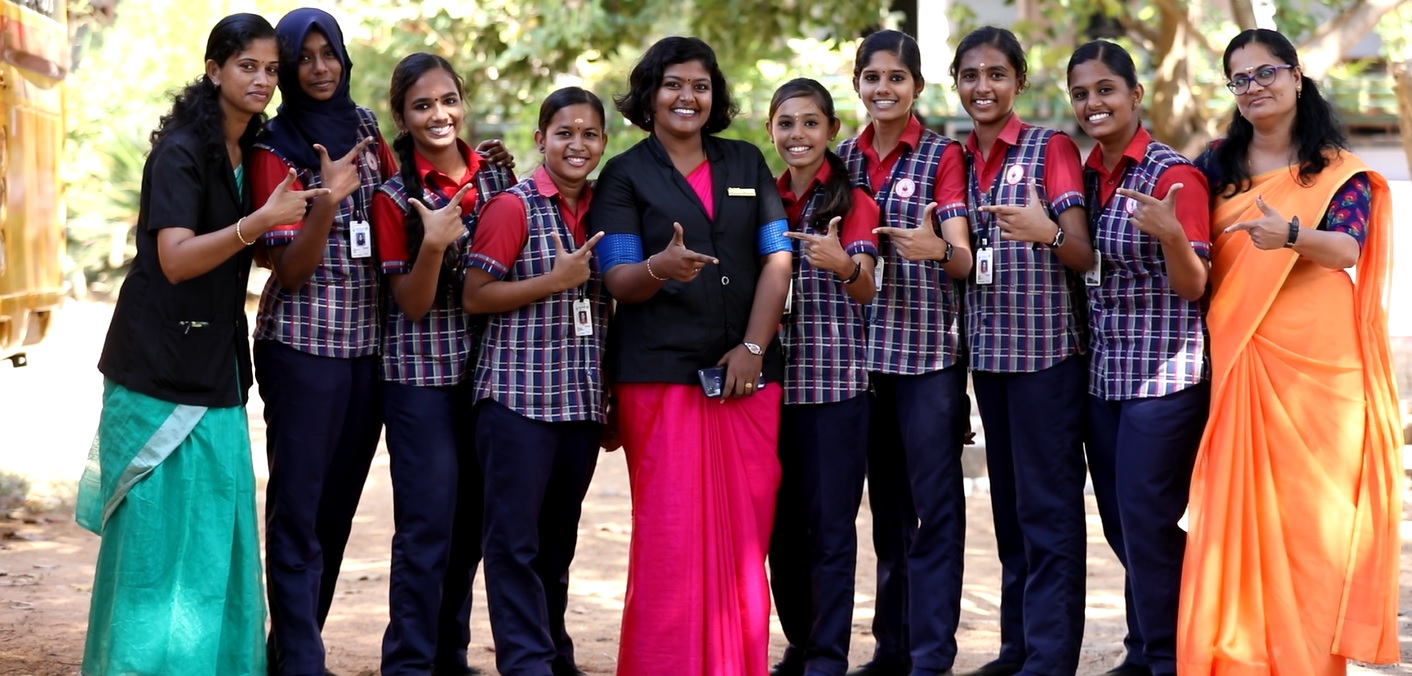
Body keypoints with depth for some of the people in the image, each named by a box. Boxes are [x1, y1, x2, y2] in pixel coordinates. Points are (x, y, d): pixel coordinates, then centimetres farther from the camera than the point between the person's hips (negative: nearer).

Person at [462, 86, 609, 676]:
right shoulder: (513, 206, -6)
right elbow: (474, 297, -9)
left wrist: (610, 399, 14)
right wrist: (555, 280, -17)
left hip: (582, 399, 6)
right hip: (519, 397, -6)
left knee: (559, 537, 13)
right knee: (515, 535, -4)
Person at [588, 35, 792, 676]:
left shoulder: (746, 163, 15)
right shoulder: (625, 175, 6)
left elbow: (777, 259, 8)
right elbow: (618, 280, -3)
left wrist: (753, 347, -5)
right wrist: (661, 269, -26)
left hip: (748, 374, 3)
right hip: (662, 374, -3)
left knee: (745, 530, 1)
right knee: (671, 535, -7)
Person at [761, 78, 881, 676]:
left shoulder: (854, 201, -2)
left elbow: (865, 290, -14)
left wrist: (843, 264, -36)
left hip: (834, 381, -4)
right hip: (773, 379, 5)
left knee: (829, 525, -4)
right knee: (780, 523, 9)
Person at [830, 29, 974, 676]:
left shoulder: (942, 155, -4)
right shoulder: (845, 156, 10)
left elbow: (963, 259, -14)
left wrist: (936, 248, -33)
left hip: (929, 346, -5)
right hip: (867, 347, 5)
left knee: (934, 501, -5)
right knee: (885, 501, 11)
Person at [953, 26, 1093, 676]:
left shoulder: (1051, 148, -5)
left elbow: (1085, 255, -13)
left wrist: (1046, 232, -31)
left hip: (1047, 348, -6)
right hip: (987, 350, 6)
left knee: (1048, 505, -5)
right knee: (1008, 502, 11)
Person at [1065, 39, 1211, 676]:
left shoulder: (1172, 175, -11)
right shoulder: (1085, 175, 9)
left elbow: (1193, 288, -13)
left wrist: (1171, 234, -32)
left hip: (1163, 376, -7)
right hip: (1102, 375, 7)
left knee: (1146, 522, -5)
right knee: (1120, 523, 13)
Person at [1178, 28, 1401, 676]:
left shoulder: (1339, 171, 3)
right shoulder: (1217, 164, 11)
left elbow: (1347, 249, -12)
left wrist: (1290, 235, -31)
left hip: (1316, 366, -2)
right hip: (1237, 363, 2)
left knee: (1309, 511, 0)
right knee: (1236, 508, -2)